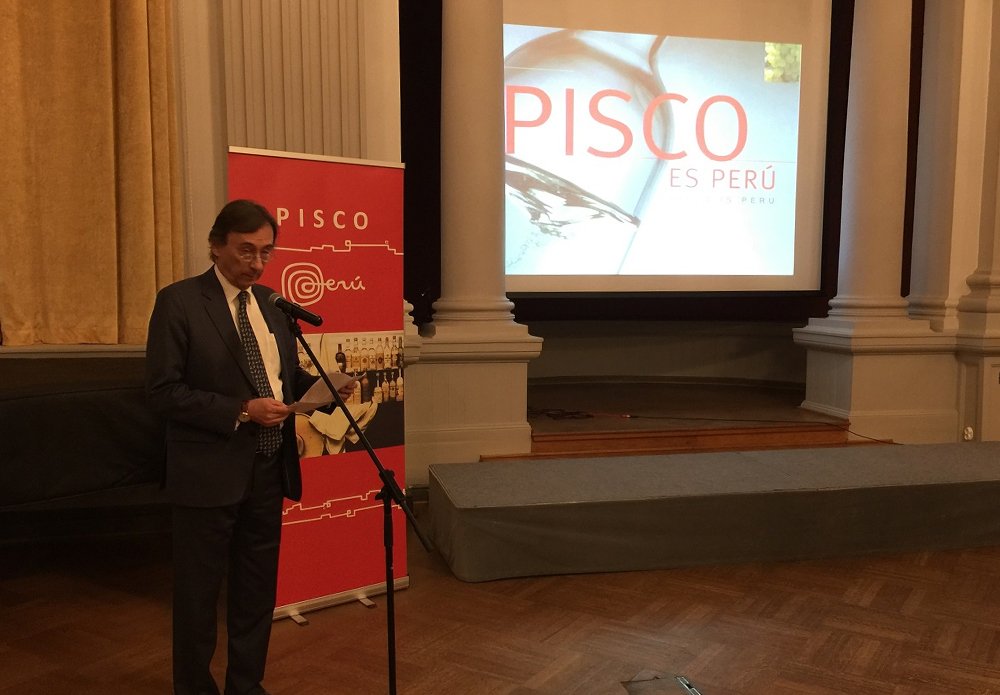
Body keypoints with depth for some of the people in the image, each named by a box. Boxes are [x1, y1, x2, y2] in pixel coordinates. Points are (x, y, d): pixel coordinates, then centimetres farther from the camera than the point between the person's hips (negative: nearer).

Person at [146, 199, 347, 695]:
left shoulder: (272, 303, 8)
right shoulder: (179, 302, -10)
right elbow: (163, 391, -14)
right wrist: (241, 411, -23)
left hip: (268, 469, 6)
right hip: (210, 473, -6)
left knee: (257, 590, 18)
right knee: (199, 594, 11)